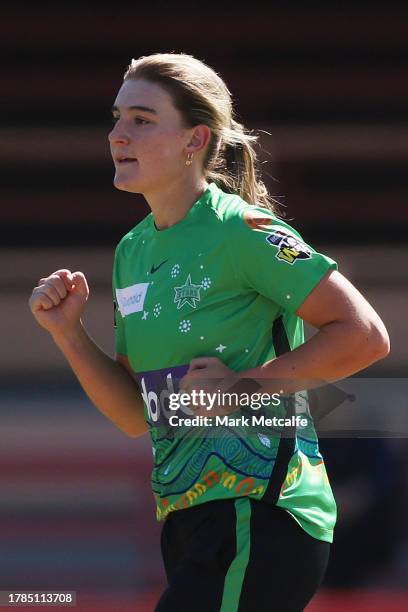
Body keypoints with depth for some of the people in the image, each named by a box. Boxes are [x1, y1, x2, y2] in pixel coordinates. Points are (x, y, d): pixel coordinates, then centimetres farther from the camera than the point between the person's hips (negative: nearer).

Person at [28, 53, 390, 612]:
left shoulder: (241, 230, -11)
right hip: (186, 519, 9)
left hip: (259, 519, -9)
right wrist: (68, 332, 2)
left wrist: (244, 386, -16)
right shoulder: (132, 251, 14)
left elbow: (366, 336, -14)